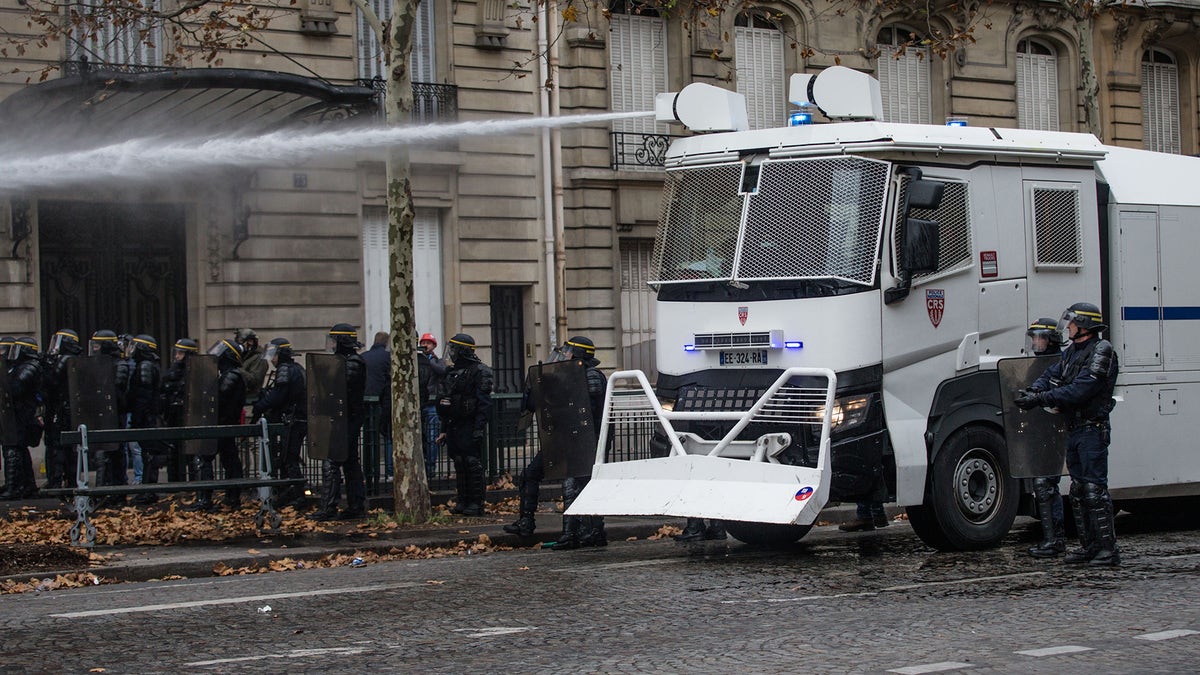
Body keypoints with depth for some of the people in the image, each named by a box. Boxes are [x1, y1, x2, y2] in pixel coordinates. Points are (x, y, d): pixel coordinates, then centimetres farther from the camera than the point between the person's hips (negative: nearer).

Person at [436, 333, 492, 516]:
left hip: (470, 426, -8)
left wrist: (479, 429, -21)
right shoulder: (451, 372, 16)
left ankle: (477, 504, -1)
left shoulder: (479, 371, -8)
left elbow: (484, 403, -14)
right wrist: (444, 429, 18)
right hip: (454, 426, 8)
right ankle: (462, 502, 14)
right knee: (459, 465, 9)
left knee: (473, 464, -6)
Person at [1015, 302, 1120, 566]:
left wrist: (1040, 399, -23)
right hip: (1074, 430, 9)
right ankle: (1089, 546, 17)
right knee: (1078, 491, 11)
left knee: (1094, 489, -12)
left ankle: (1108, 548, -10)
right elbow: (1051, 376, 10)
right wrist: (1032, 391, -12)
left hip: (1093, 430, -9)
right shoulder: (1072, 352, 16)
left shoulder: (1101, 351, -13)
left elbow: (1079, 391, -21)